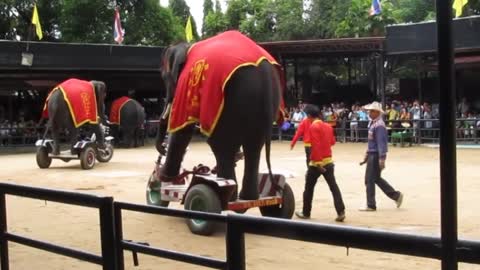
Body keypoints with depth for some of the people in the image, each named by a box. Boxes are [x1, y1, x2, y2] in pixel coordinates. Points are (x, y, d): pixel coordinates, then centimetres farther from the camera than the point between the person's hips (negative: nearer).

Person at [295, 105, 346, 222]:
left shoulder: (313, 127, -13)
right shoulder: (328, 126, 8)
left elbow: (316, 145, -21)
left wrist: (318, 162, -23)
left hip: (317, 162, -6)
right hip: (329, 161, 6)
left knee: (309, 188, 9)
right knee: (334, 187, 4)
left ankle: (306, 213, 19)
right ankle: (341, 213, -5)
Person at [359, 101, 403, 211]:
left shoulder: (379, 125, -18)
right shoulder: (372, 123, 12)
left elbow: (381, 143, -22)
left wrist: (382, 159, -24)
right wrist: (367, 154, 22)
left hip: (376, 155, -10)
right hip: (372, 154, 10)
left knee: (370, 179, -2)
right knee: (376, 179, 16)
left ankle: (371, 205, 8)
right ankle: (396, 195, 25)